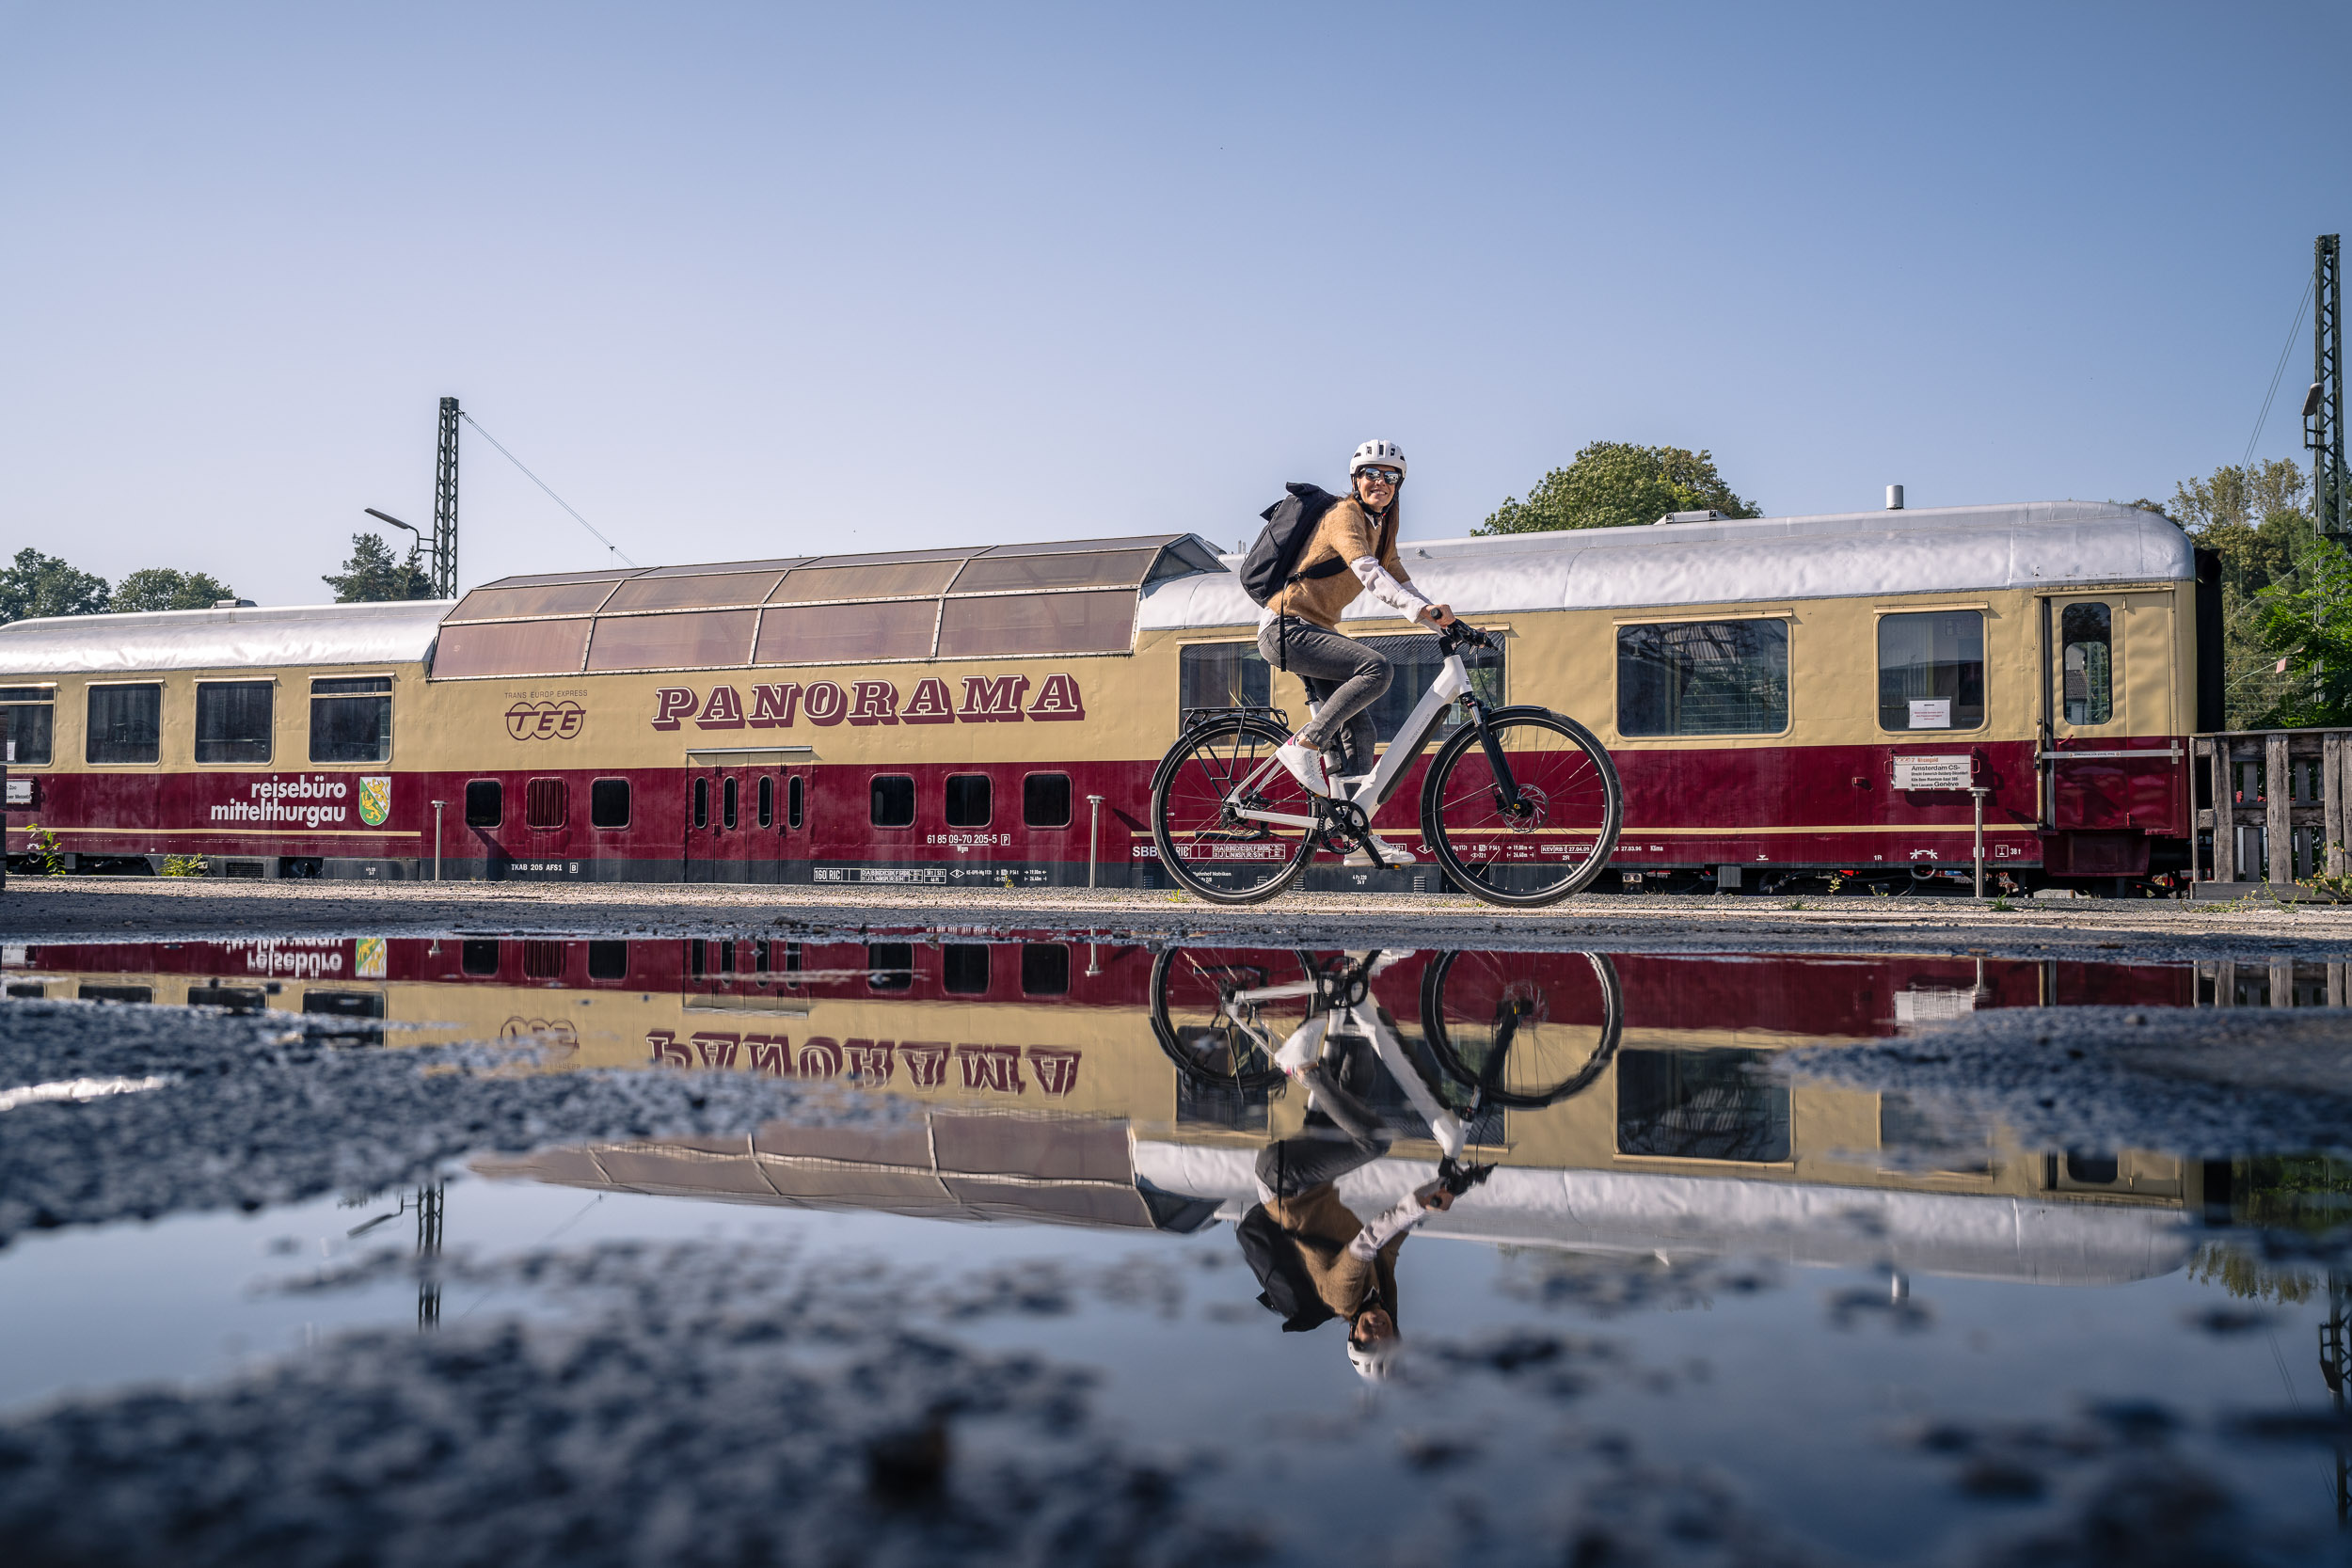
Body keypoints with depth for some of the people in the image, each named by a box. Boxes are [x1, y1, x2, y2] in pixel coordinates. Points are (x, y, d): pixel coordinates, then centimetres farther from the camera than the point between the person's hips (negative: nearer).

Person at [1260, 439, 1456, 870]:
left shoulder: (1383, 521, 14)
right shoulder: (1345, 515, -15)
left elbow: (1396, 576, 17)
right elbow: (1368, 573, -31)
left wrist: (1438, 617, 4)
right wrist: (1422, 610, -43)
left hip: (1315, 630, 10)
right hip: (1286, 628, -10)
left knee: (1358, 733, 4)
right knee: (1377, 667, -29)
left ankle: (1360, 840, 5)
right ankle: (1304, 745, -19)